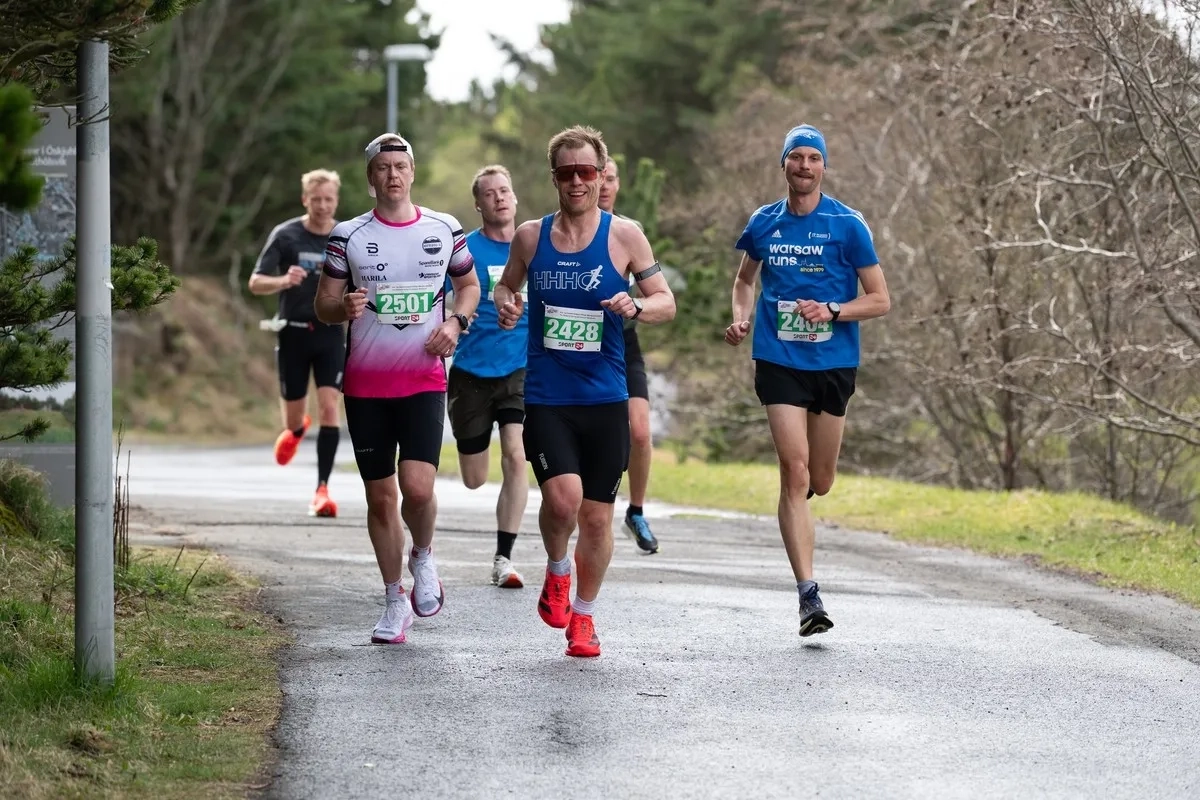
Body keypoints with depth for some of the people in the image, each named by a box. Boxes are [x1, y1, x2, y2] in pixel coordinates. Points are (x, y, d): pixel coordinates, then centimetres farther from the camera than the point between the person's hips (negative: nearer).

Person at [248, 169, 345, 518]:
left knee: (329, 408, -15)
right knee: (294, 418, 7)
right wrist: (284, 281, -27)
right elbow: (255, 283, -7)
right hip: (294, 331, 0)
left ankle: (322, 489, -13)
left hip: (331, 333, 1)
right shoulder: (285, 235, -5)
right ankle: (296, 429, 47)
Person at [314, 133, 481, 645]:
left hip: (424, 381, -1)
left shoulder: (444, 230, 4)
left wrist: (455, 322, -1)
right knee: (380, 495, 5)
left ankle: (422, 558, 14)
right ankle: (395, 602, 19)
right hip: (365, 385, 1)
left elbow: (469, 284, 18)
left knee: (417, 486, -18)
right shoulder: (348, 237, 2)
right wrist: (344, 308, -18)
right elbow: (323, 305, 5)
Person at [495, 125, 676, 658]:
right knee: (563, 496, -21)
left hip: (605, 398, 0)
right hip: (545, 396, 0)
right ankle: (556, 571, 11)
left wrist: (635, 308, -18)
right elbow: (506, 285, 20)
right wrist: (505, 303, -4)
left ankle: (583, 614, 26)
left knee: (597, 515, 6)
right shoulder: (530, 236, 4)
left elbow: (666, 301, 4)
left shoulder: (624, 236, 0)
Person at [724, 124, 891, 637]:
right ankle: (808, 594, -15)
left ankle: (794, 511, 48)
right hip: (779, 362, 0)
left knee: (819, 482, 9)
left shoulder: (847, 225, -2)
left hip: (834, 363, 0)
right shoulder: (764, 223, 6)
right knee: (795, 471, -13)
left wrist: (832, 311, -17)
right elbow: (745, 277, 24)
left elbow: (880, 300, -1)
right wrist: (740, 318, 4)